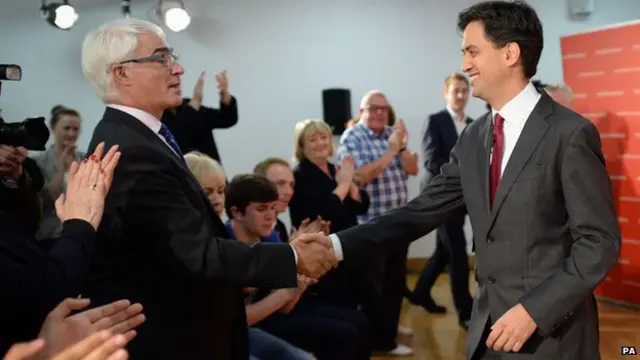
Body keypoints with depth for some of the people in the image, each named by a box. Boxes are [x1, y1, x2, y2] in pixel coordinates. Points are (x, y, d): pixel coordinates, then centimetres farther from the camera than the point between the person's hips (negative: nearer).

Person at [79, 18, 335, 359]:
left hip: (174, 326, 10)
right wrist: (292, 257, -15)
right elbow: (197, 254, -25)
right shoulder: (131, 153, -24)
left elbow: (191, 240, 8)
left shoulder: (131, 138, 7)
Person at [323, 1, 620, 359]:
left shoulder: (570, 133, -12)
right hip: (490, 325, 6)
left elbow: (600, 241, -13)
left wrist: (534, 310, -20)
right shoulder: (473, 138, 7)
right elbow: (423, 211, 4)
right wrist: (337, 245, -5)